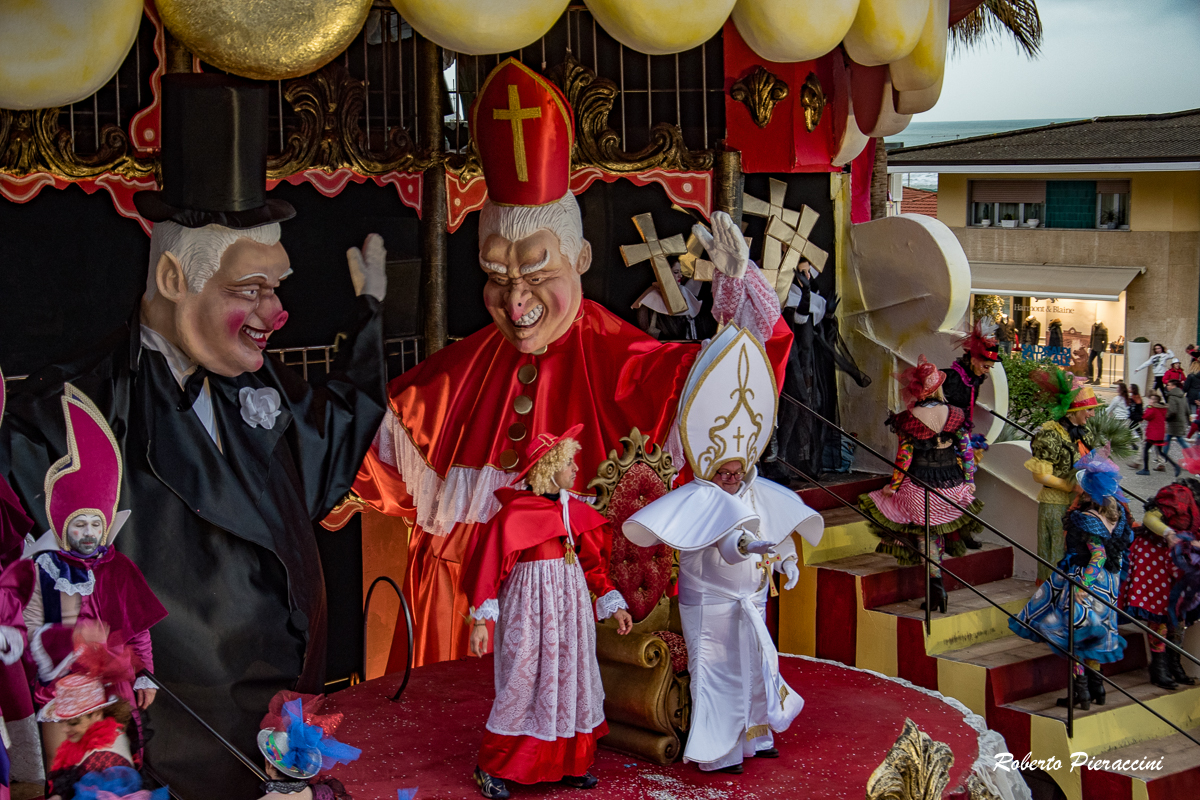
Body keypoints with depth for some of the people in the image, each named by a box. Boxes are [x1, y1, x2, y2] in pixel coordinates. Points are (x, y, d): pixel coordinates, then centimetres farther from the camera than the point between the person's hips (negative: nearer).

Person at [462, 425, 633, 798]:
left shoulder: (574, 510, 7)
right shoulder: (515, 511, -12)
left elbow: (592, 562, 14)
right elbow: (489, 564, -12)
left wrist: (614, 605, 11)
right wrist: (481, 619, -17)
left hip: (570, 606, 7)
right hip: (532, 605, -6)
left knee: (572, 680, 9)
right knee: (524, 683, -2)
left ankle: (569, 764, 20)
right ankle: (491, 769, 10)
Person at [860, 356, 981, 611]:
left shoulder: (908, 419, -14)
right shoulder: (955, 414, -5)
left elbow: (904, 457, -11)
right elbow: (966, 450, 0)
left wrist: (893, 486, -1)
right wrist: (969, 480, 10)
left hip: (921, 486, -3)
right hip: (952, 483, 3)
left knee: (926, 533, 10)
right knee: (939, 526, 20)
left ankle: (936, 579, -2)